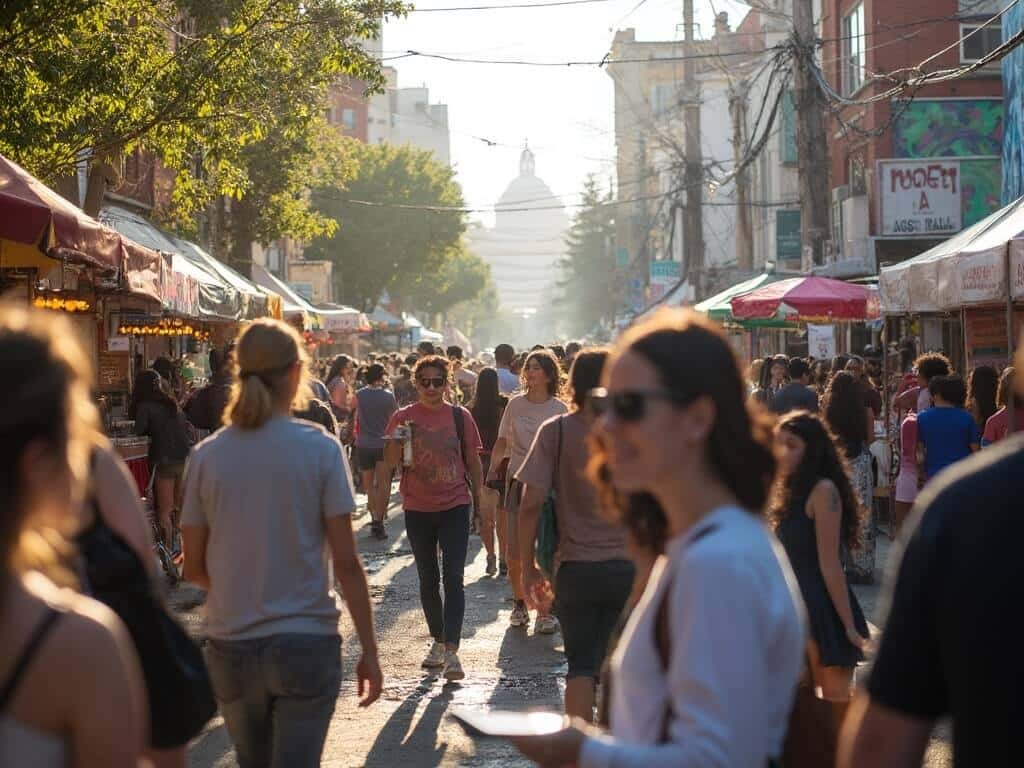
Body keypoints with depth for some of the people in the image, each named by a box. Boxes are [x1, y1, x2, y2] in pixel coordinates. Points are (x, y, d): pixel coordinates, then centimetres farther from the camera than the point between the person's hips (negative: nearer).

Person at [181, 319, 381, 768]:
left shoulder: (206, 456, 0)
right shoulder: (320, 449, -7)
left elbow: (194, 569, 5)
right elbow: (346, 562, -8)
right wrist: (369, 651, 0)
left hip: (231, 647, 3)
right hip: (306, 644, -3)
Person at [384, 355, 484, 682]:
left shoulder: (460, 416, 0)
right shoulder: (403, 417, 0)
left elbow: (473, 459, 7)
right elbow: (390, 462, -2)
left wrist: (480, 495, 7)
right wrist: (397, 441, -22)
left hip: (455, 507, -2)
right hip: (418, 509, 2)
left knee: (453, 577, -12)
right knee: (428, 580, 13)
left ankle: (452, 653, -15)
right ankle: (438, 641, 30)